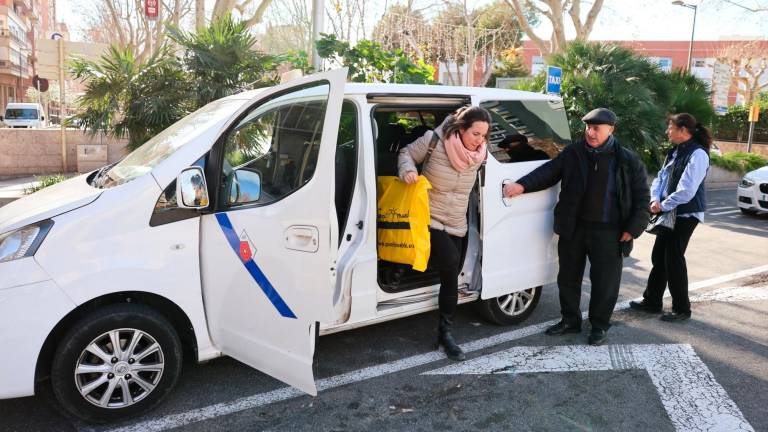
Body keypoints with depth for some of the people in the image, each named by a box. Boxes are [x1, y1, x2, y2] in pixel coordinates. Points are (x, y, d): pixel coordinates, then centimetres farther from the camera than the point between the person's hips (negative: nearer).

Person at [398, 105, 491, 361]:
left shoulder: (479, 154, -2)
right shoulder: (435, 141, -16)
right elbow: (407, 153, -6)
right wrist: (407, 170, -23)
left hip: (456, 225, 5)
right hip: (429, 220, -5)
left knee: (451, 277, 6)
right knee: (450, 262, -24)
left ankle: (445, 333, 17)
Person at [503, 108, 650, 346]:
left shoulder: (628, 160, -5)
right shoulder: (573, 153, 1)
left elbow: (641, 197, -1)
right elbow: (549, 172, -1)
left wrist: (632, 229, -7)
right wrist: (522, 185, -17)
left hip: (608, 232, -3)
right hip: (573, 228, 3)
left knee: (605, 281, 6)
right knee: (568, 277, 13)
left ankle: (600, 325, 25)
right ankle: (570, 320, 31)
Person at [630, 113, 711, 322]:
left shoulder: (697, 154, -16)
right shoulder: (675, 152, 11)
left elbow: (687, 190, -22)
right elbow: (660, 178, 11)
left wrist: (663, 206, -13)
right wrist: (655, 200, -6)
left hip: (686, 215, -8)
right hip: (669, 213, 8)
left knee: (674, 259, -2)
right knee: (658, 257, 12)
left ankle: (681, 309, 12)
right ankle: (652, 301, 24)